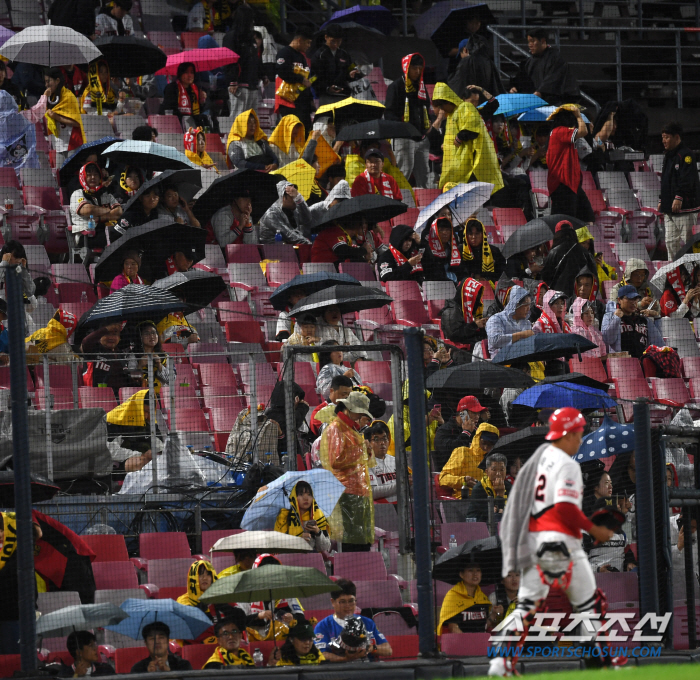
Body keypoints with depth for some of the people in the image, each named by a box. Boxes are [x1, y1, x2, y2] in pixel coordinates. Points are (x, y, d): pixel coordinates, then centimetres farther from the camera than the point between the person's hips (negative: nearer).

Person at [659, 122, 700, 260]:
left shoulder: (686, 155, -10)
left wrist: (679, 198, -27)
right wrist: (661, 201, 20)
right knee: (671, 241, 7)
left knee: (686, 240, -8)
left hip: (684, 207, -9)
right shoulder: (668, 156, 19)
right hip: (669, 208, 9)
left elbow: (687, 179, -20)